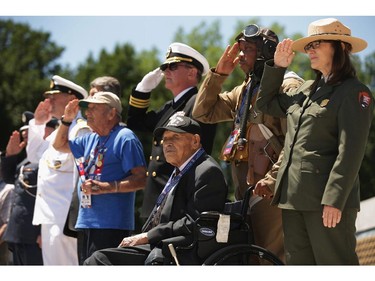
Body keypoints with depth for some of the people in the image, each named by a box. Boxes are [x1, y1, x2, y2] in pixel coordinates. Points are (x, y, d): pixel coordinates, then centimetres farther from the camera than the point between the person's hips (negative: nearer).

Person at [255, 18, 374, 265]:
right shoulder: (308, 90, 18)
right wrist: (277, 67, 19)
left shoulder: (354, 92, -6)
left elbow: (351, 151, -14)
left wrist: (334, 200, -20)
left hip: (327, 200, -8)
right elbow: (266, 103, 32)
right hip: (293, 197, 8)